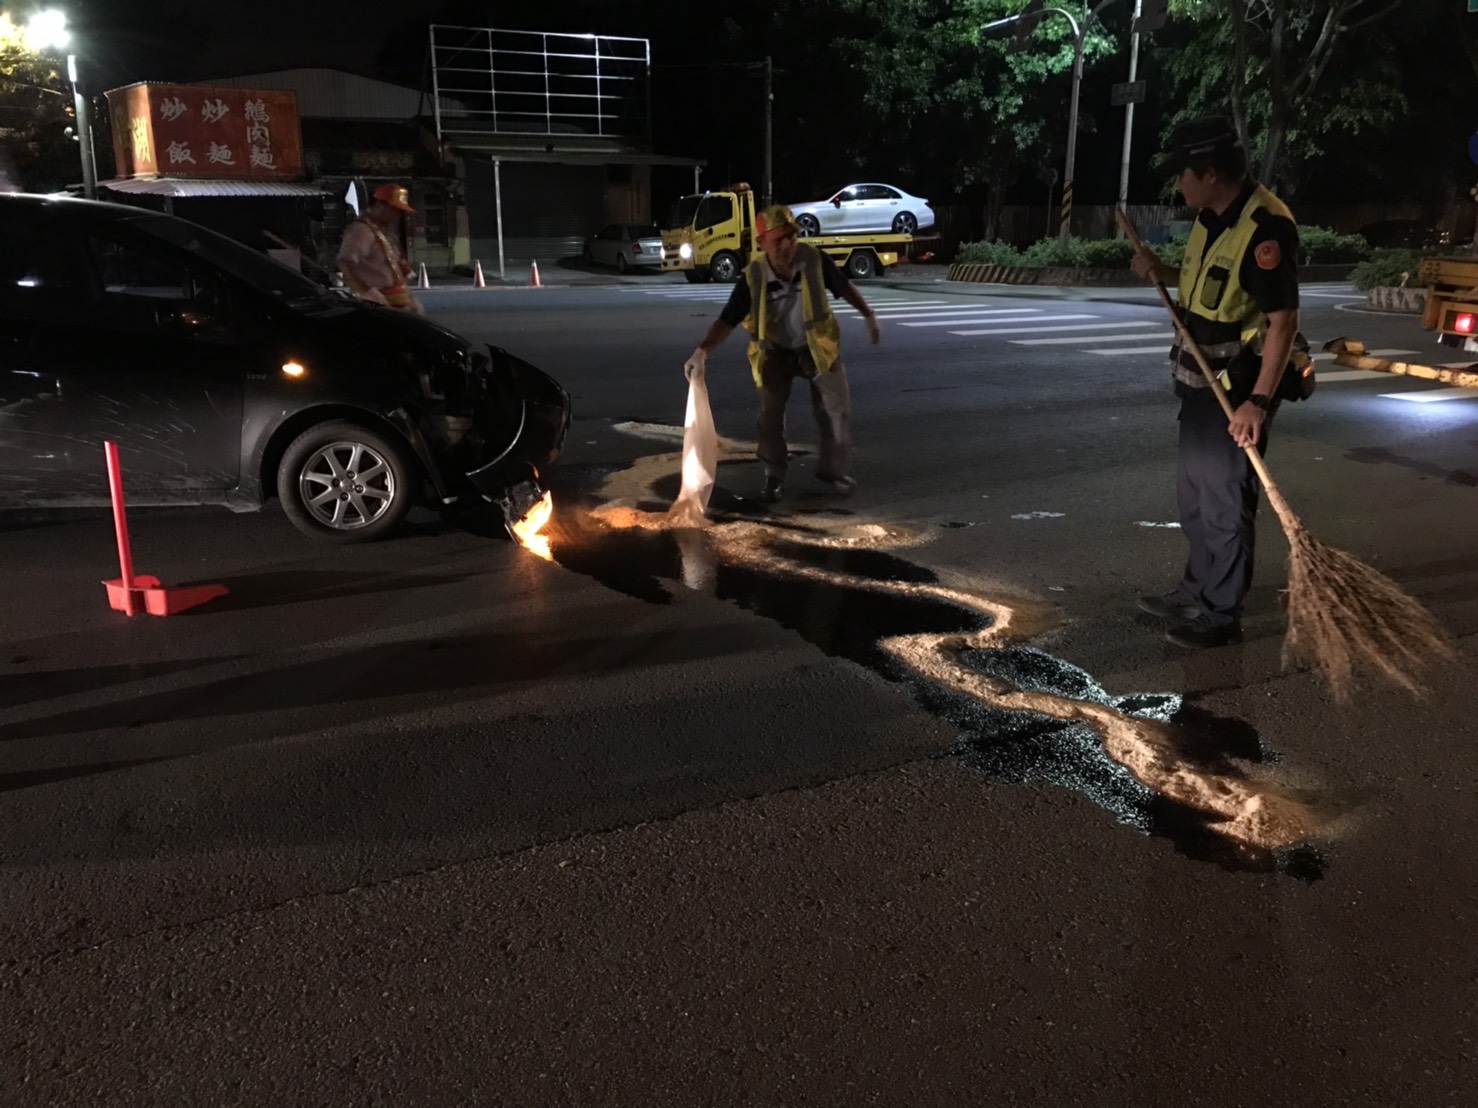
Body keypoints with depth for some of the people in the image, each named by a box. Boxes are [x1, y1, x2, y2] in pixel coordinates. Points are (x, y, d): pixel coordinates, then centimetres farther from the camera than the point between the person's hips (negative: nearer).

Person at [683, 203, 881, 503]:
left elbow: (845, 287, -5)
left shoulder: (814, 260, -22)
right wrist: (703, 351, -38)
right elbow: (727, 320, -25)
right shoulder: (753, 278, -25)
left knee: (837, 408, 2)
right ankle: (773, 478, 17)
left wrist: (868, 316, -1)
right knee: (770, 415, -1)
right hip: (775, 352, -1)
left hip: (816, 345, 1)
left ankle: (834, 470, 20)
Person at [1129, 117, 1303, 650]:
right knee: (1193, 489, 19)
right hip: (1202, 379, 10)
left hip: (1238, 386, -10)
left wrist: (1259, 400, -29)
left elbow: (1283, 320, -25)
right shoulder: (1212, 218, 7)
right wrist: (1161, 272, 4)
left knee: (1225, 498, -2)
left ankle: (1221, 614, 10)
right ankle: (1197, 590, 35)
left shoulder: (1265, 226, -23)